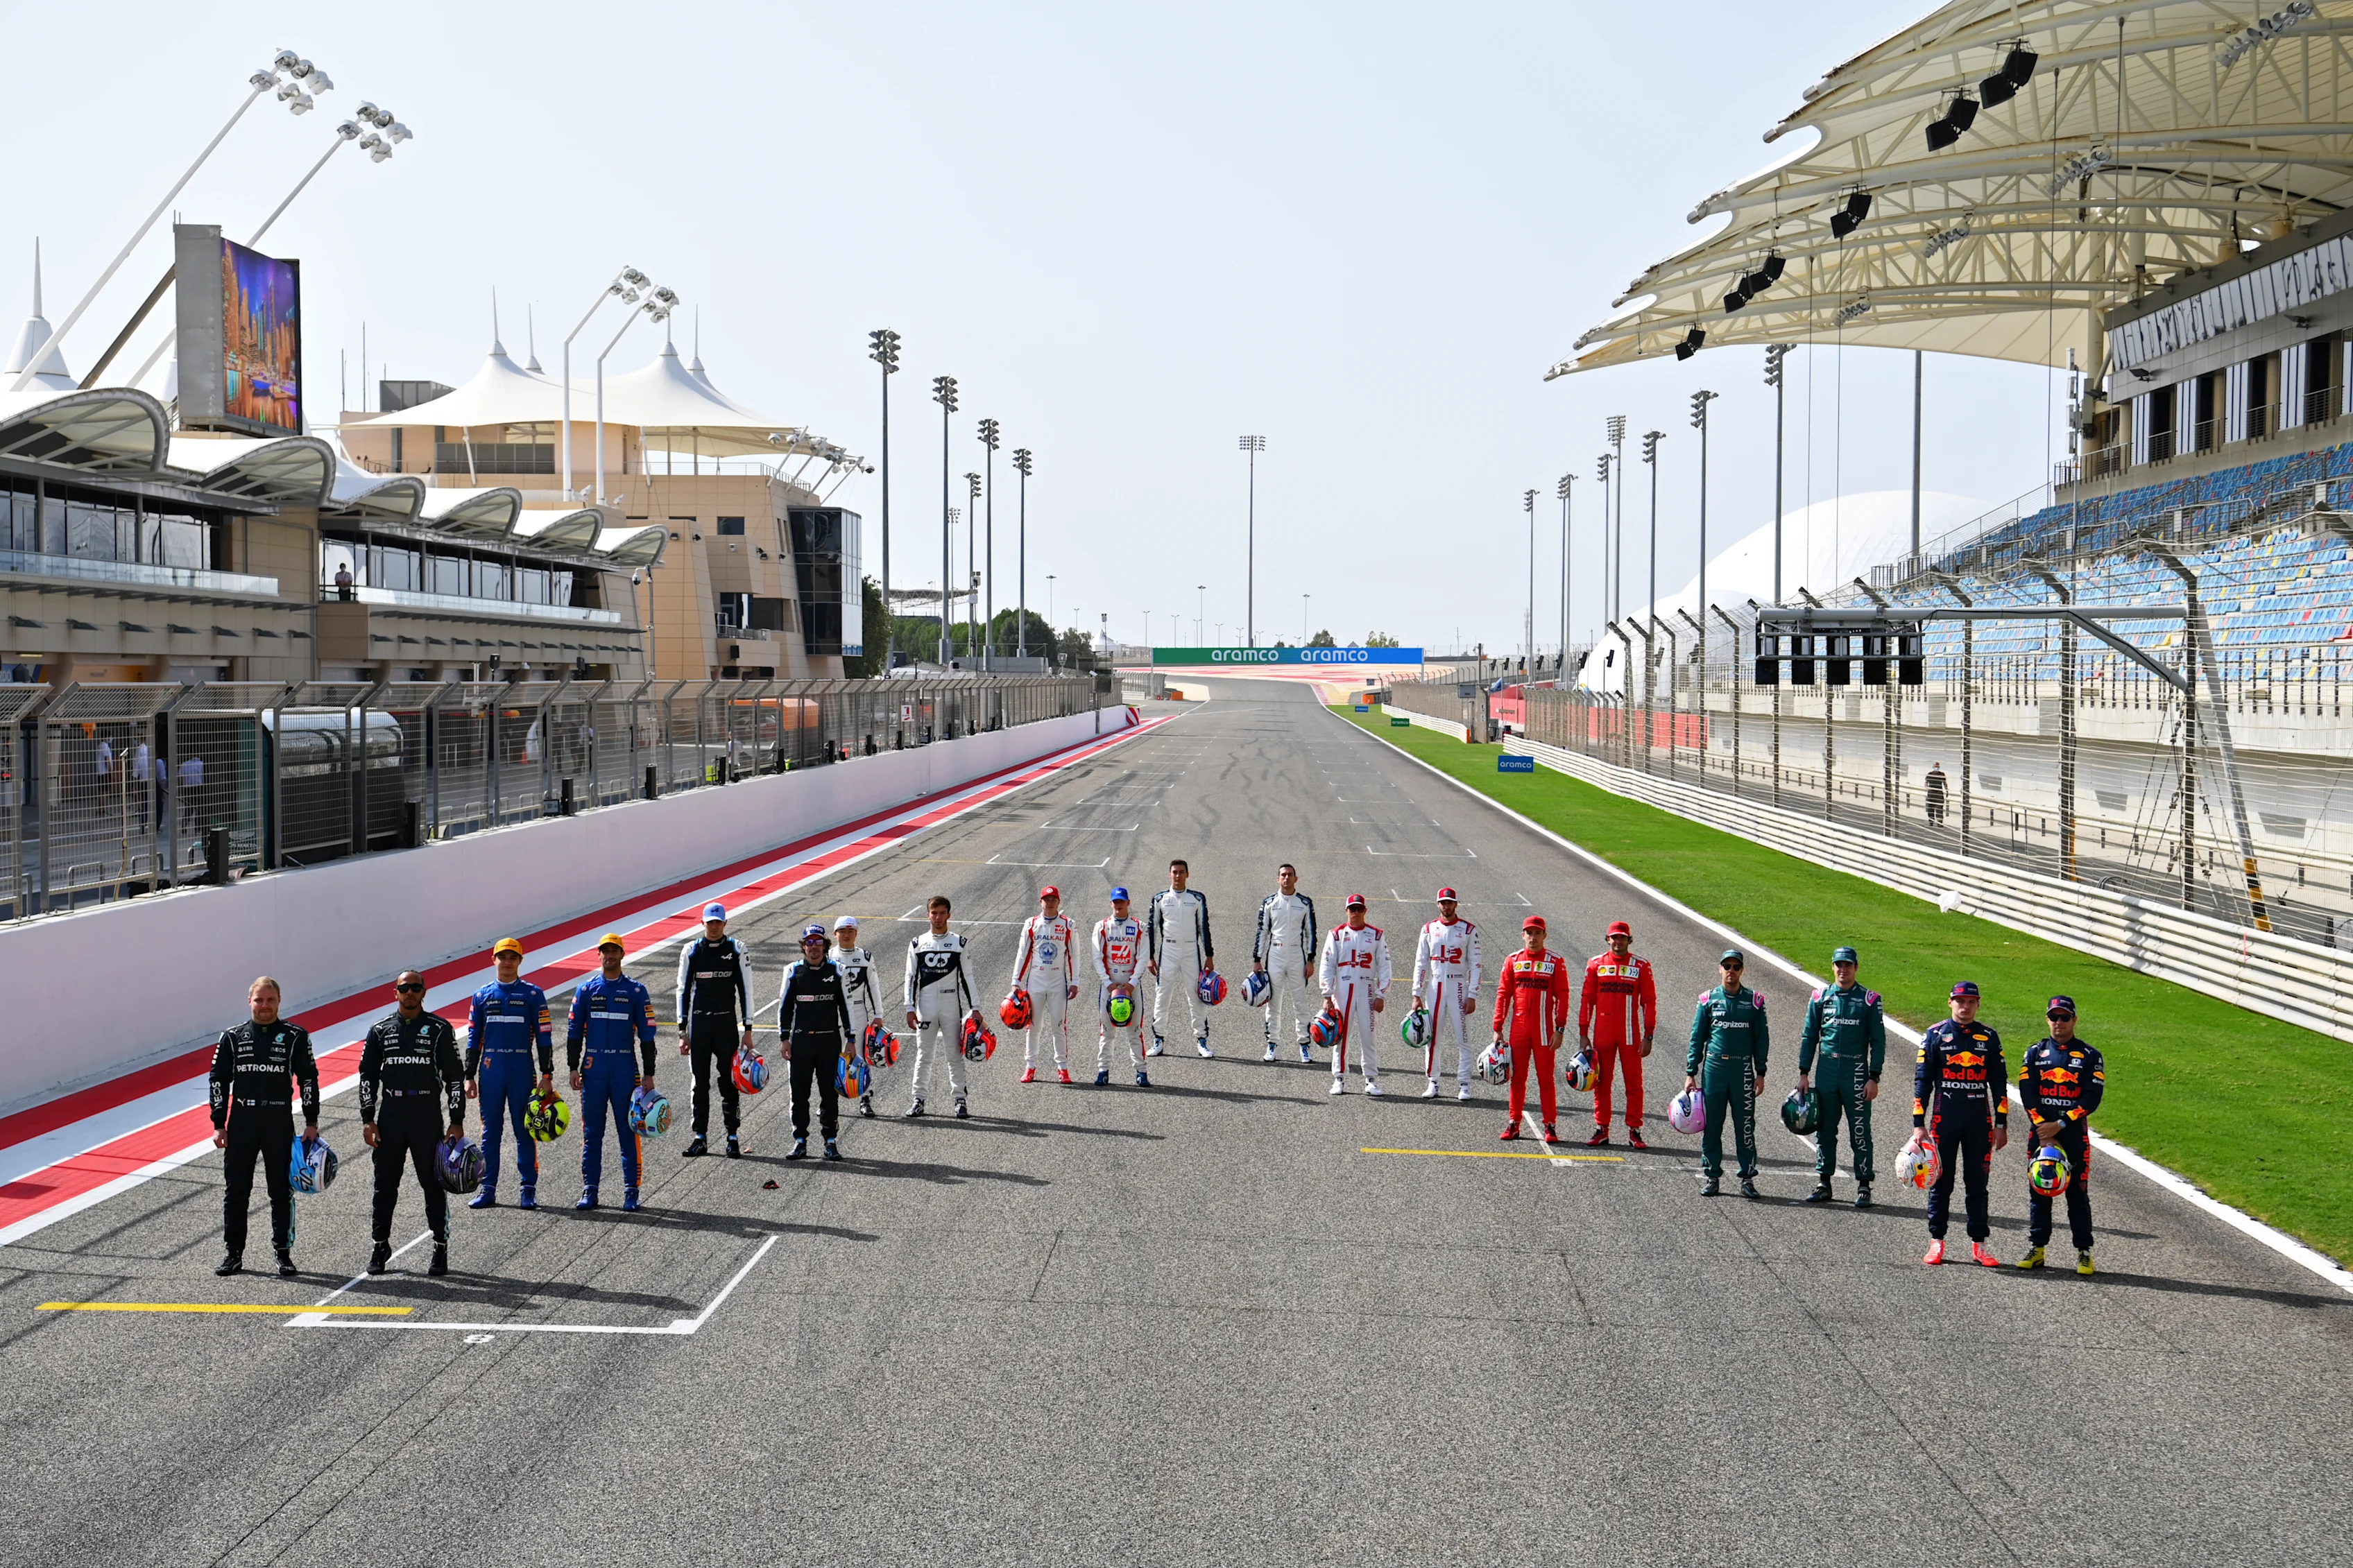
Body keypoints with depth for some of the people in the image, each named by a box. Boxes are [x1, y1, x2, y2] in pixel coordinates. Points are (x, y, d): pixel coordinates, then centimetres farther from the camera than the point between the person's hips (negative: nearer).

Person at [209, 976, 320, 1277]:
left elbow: (308, 1079, 3)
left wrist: (311, 1123, -1)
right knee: (237, 1191, 4)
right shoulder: (232, 1037, 5)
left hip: (280, 1124, -1)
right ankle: (233, 1254, 13)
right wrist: (219, 1125, 2)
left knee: (282, 1190, 3)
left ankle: (284, 1253, 11)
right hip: (241, 1123, 1)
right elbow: (219, 1080, 7)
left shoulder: (296, 1037, 2)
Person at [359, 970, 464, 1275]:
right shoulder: (380, 1030, 8)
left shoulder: (439, 1029, 1)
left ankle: (441, 1249, 10)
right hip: (390, 1115, 2)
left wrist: (457, 1121, -3)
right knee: (385, 1185, 7)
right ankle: (381, 1247, 20)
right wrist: (368, 1119, 3)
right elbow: (367, 1075, 10)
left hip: (428, 1116, -2)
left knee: (433, 1184, 1)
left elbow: (455, 1076, 2)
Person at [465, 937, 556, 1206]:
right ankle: (488, 1189, 11)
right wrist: (470, 1077, 7)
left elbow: (544, 1038, 2)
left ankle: (528, 1189, 5)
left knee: (525, 1131, 0)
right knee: (490, 1131, 5)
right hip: (490, 1070, 2)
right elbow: (473, 1039, 12)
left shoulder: (533, 994, 3)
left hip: (522, 1069, -2)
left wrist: (547, 1076, -4)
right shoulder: (482, 996, 10)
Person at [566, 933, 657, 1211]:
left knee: (629, 1131, -1)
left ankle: (631, 1191, 4)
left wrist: (648, 1074, 1)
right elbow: (574, 1031, 9)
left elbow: (647, 1035, 5)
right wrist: (573, 1068, 2)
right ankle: (589, 1190, 11)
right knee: (592, 1131, 5)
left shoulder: (637, 991, 4)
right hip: (593, 1068, 1)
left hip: (626, 1068, -1)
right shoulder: (585, 990, 8)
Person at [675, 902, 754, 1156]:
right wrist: (683, 1031, 3)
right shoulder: (691, 951, 5)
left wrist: (747, 1030, -2)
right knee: (700, 1082, 5)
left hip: (727, 1023, -1)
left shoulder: (737, 950, 1)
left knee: (729, 1081, 0)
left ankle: (732, 1138, 4)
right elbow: (683, 990, 7)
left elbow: (745, 990, 2)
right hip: (699, 1023, 2)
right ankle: (700, 1138, 11)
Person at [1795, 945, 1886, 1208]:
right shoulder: (1820, 998, 8)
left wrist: (1874, 1078, -7)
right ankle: (1823, 1183, 15)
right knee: (1824, 1129, 7)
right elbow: (1809, 1037, 11)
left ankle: (1864, 1186, 4)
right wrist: (1804, 1073, 5)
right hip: (1826, 1070, 3)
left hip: (1856, 1070, -3)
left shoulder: (1869, 1000, 0)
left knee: (1860, 1130, -1)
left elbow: (1878, 1041, 0)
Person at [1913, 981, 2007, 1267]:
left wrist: (2001, 1124, 5)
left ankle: (1978, 1243, 11)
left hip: (1980, 1121, 1)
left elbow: (1999, 1082, 10)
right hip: (1944, 1119, -1)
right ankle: (1936, 1241, 10)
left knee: (1977, 1182, 5)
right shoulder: (1935, 1035, 2)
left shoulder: (1989, 1037, 7)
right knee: (1941, 1181, 3)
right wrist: (1918, 1123, -4)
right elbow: (1922, 1080, 1)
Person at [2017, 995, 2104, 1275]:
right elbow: (2027, 1093, 0)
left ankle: (2084, 1253, 5)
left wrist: (2060, 1125, -13)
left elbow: (2092, 1098, -5)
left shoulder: (2089, 1056, 4)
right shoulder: (2035, 1053, 9)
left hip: (2075, 1134, -2)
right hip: (2041, 1131, 2)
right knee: (2039, 1191, 4)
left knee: (2078, 1194, 0)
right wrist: (2043, 1129, -11)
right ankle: (2036, 1249, 11)